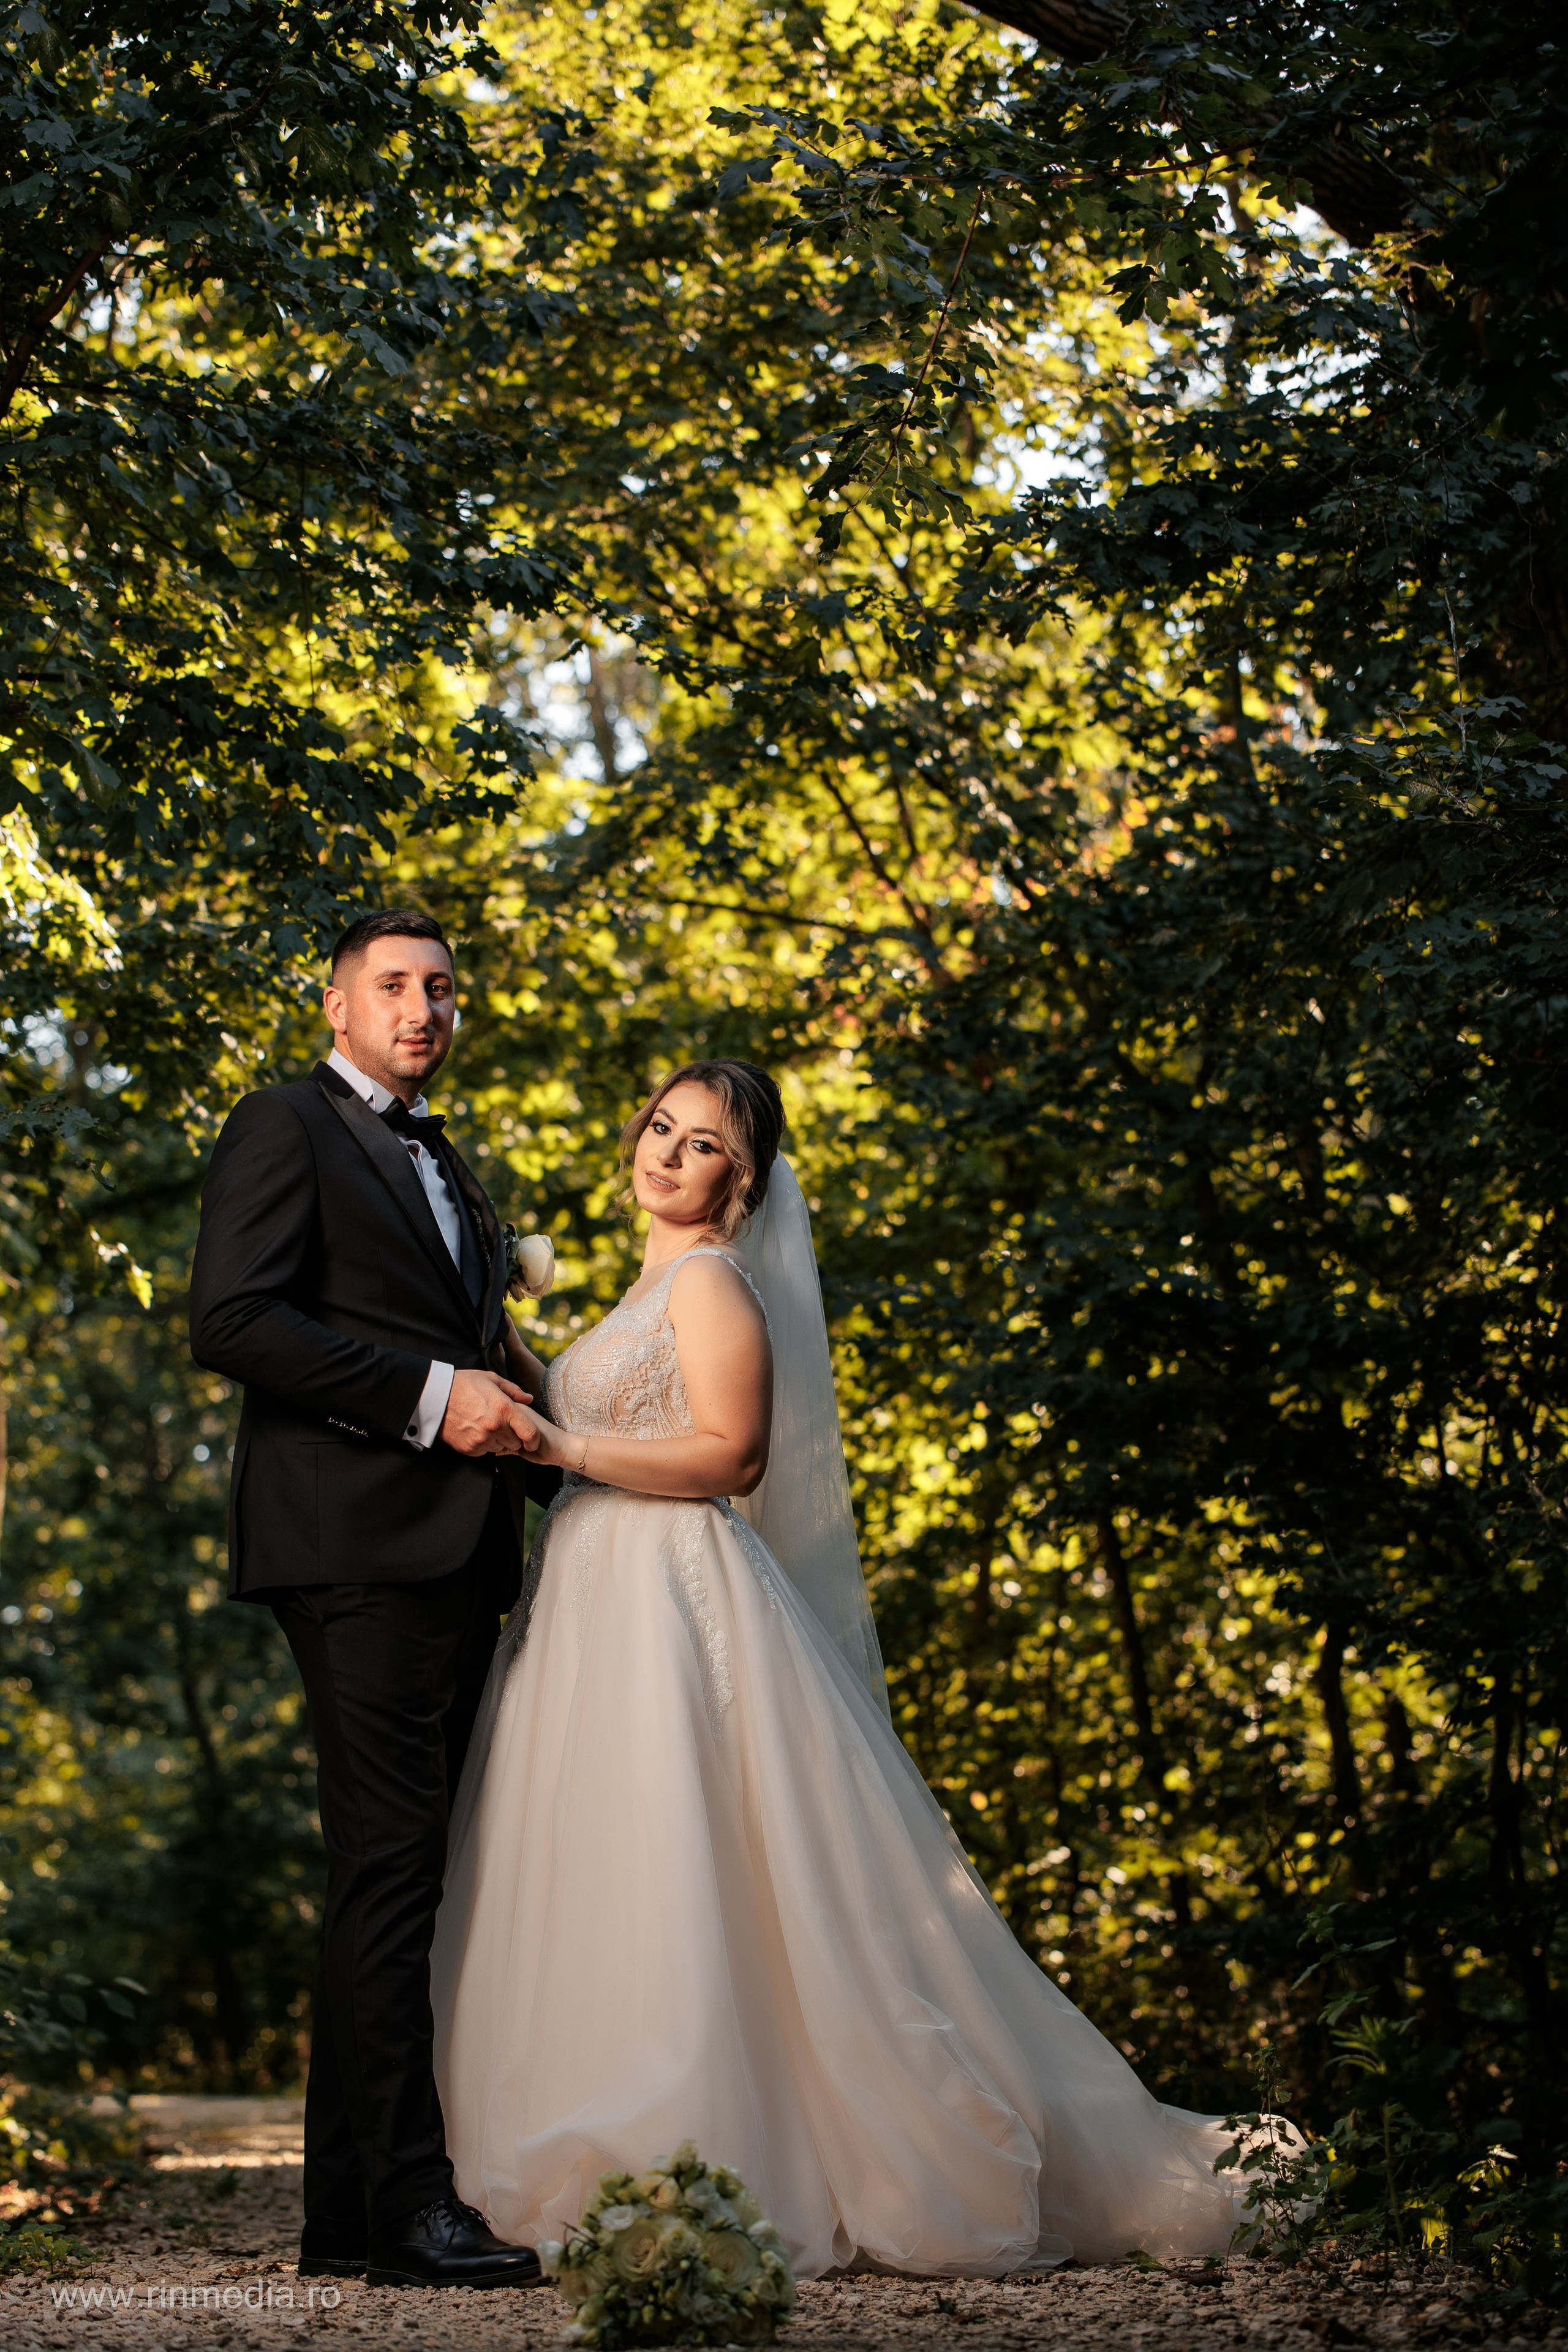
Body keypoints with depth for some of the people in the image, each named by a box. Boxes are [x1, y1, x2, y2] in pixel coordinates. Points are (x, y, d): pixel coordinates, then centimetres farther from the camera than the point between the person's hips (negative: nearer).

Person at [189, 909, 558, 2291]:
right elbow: (229, 1319, -12)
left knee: (398, 1877, 7)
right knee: (390, 1866, -13)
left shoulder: (445, 1168, 26)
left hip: (453, 1555, 9)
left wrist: (541, 1451, 10)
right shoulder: (288, 1129, 1)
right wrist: (430, 1396, -16)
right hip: (357, 1541, -9)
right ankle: (405, 2206, -13)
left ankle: (349, 2212, 10)